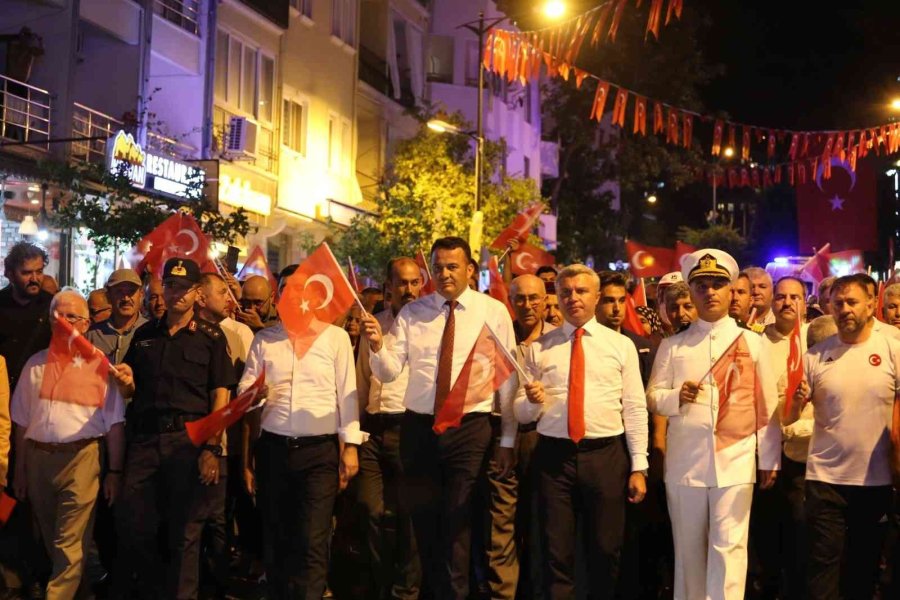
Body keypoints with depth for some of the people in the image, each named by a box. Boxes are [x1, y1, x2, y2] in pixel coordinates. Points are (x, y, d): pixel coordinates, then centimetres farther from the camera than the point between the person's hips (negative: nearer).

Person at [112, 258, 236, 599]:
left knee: (185, 533, 3)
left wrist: (212, 448, -13)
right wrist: (126, 381, -5)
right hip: (144, 439, 4)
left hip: (190, 438, -3)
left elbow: (220, 394, -4)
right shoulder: (144, 335, 14)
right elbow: (132, 391, 19)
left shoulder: (211, 336, 2)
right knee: (131, 526, 5)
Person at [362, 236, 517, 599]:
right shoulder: (412, 312, 5)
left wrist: (508, 439, 1)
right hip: (418, 428, 3)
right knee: (423, 520, 14)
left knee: (458, 523, 3)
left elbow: (507, 376, 1)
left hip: (469, 429, -3)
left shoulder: (493, 312, -1)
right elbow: (389, 372, -1)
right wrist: (377, 345, -23)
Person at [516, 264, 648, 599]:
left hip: (606, 456, 0)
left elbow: (635, 409, 3)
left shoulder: (621, 345, 6)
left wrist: (639, 467, -3)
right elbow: (521, 413, 7)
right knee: (556, 554, 6)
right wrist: (534, 401, -16)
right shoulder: (539, 348, 7)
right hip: (554, 455, 0)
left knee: (605, 551, 10)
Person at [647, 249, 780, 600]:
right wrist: (676, 396, -15)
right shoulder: (672, 345, 9)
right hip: (684, 462, 1)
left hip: (735, 462, -1)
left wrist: (769, 459, 4)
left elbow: (767, 404, 6)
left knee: (729, 548, -4)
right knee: (689, 549, 10)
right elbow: (652, 397, 7)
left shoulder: (752, 343, 7)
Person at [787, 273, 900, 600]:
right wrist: (796, 402, -23)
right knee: (824, 564, 3)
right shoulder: (815, 356, -2)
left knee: (865, 567, 15)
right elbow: (788, 418, -2)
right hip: (825, 478, 0)